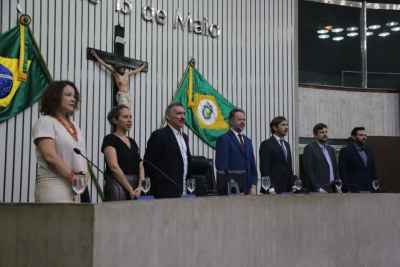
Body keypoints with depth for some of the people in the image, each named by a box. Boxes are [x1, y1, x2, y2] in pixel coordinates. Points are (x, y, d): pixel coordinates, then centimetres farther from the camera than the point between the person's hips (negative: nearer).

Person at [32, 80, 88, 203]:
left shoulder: (73, 125, 18)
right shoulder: (45, 122, -5)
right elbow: (50, 156, -16)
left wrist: (85, 178, -1)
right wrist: (74, 178, -14)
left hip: (77, 187, 7)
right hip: (54, 186, -7)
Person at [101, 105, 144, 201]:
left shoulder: (132, 142, 16)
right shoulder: (110, 139, -4)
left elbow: (140, 166, 9)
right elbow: (114, 167, -14)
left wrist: (139, 187, -8)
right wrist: (130, 189, -16)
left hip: (135, 185, 6)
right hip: (118, 185, -6)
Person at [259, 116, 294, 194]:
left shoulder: (286, 145, 19)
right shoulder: (266, 144, -5)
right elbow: (264, 168, -11)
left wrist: (293, 186, 12)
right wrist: (270, 189, -18)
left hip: (287, 189, 7)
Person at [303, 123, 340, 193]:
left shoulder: (330, 149, 17)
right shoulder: (309, 148, -4)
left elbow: (335, 169, 20)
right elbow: (309, 170, -11)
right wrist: (319, 189, -15)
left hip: (332, 188, 6)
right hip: (318, 190, -6)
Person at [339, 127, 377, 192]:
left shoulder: (369, 152, 16)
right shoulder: (345, 151, -2)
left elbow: (373, 172, 18)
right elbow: (343, 172, -8)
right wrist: (347, 191, -14)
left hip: (369, 190, 6)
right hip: (353, 191, -6)